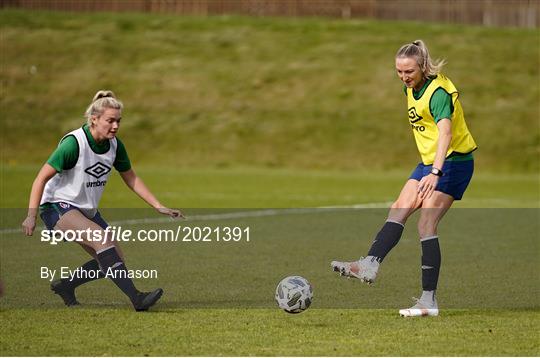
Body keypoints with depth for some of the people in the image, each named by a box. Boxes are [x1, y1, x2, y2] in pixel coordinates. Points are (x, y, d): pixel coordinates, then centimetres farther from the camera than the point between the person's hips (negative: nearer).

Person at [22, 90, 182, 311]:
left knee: (115, 259, -2)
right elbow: (42, 178, -19)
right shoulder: (74, 143, -22)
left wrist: (159, 207, 6)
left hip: (87, 210, 8)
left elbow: (131, 179, 11)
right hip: (57, 206, -8)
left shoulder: (114, 145, -2)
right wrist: (32, 215, -26)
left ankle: (65, 286, 18)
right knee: (101, 237, -31)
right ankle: (136, 298, -36)